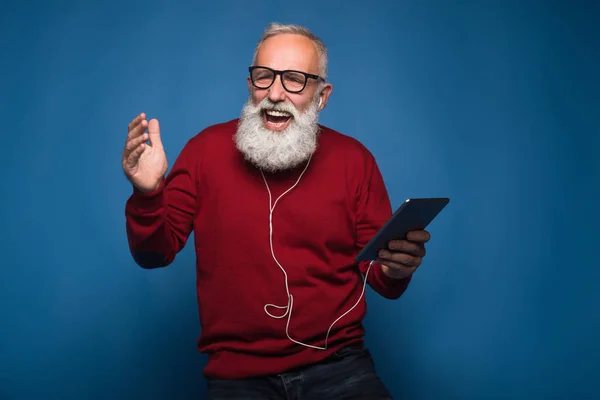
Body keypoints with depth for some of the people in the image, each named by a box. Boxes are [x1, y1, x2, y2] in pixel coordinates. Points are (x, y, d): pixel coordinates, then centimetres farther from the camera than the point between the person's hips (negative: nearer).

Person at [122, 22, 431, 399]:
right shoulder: (207, 149, -1)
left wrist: (395, 270, -19)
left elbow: (379, 272, 4)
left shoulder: (354, 160, -1)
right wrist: (148, 196, -17)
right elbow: (156, 253, 2)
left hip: (338, 363, 1)